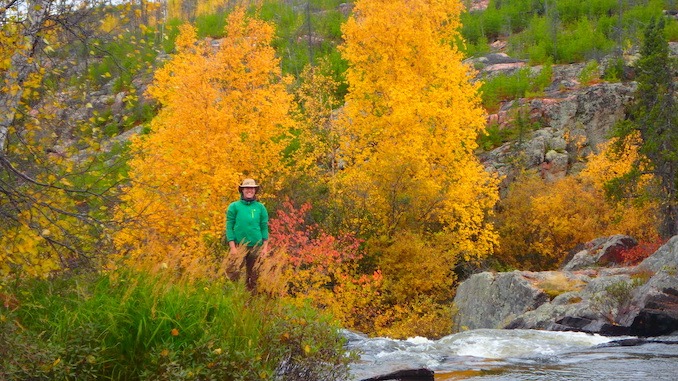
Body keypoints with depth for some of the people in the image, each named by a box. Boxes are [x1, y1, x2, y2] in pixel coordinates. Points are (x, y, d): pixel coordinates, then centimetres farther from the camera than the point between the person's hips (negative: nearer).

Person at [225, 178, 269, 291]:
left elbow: (264, 227, 9)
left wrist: (265, 247, 1)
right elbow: (229, 227, 0)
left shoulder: (260, 207, 9)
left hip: (256, 246, 2)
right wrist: (232, 247, -8)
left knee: (254, 275, 5)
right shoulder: (234, 206, 3)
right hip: (239, 246, -2)